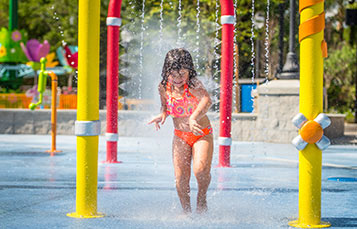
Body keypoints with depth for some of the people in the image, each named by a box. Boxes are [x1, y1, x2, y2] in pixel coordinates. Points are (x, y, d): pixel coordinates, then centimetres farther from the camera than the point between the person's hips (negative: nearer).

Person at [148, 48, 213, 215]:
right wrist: (162, 115, -12)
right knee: (180, 179, -1)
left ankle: (202, 198, 6)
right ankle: (186, 212, 19)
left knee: (201, 170, -24)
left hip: (202, 134, -4)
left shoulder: (193, 84, -22)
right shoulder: (164, 87, -8)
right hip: (180, 137, 4)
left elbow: (207, 101, -41)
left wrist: (193, 117, -59)